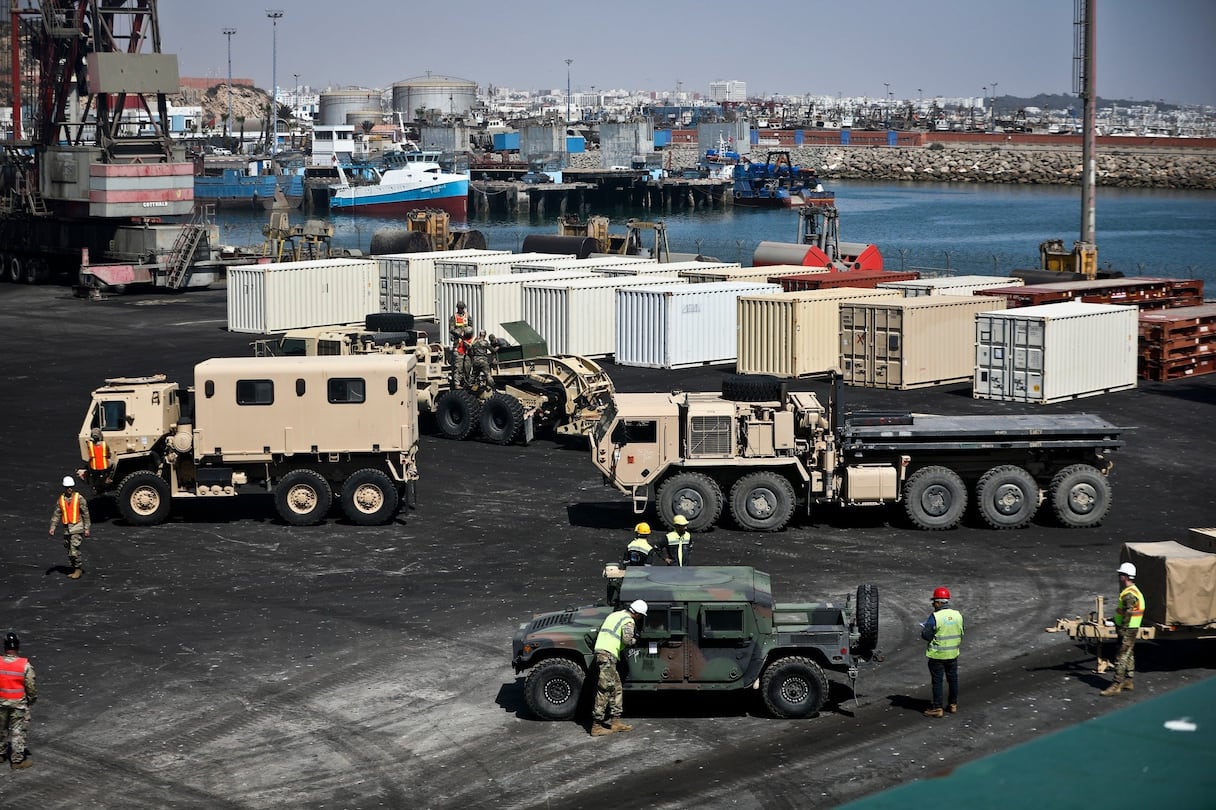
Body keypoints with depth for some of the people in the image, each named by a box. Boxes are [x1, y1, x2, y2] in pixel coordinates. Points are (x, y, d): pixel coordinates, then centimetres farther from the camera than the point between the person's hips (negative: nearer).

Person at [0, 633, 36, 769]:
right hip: (19, 704, -3)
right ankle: (17, 759, 11)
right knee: (18, 732, 7)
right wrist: (32, 699, 8)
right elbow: (31, 686, -11)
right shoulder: (25, 665, -17)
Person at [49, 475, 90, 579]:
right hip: (67, 528, 5)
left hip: (77, 527, -5)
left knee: (74, 549, -15)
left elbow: (85, 514, -1)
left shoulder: (79, 498, -4)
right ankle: (77, 569, 22)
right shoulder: (60, 500, 6)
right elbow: (57, 514, 8)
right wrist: (52, 527, 0)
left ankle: (78, 568, -2)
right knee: (69, 551, 10)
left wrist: (87, 528, -4)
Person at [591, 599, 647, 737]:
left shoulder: (614, 615, 21)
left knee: (616, 689, 15)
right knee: (604, 691, -8)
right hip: (608, 656, -10)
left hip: (600, 651, 10)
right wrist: (634, 640, 3)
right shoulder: (629, 621, -8)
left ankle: (615, 722, 17)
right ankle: (596, 726, -8)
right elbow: (627, 640, -21)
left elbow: (600, 629, 27)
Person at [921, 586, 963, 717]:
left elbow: (927, 636, -17)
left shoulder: (935, 617, -19)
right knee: (953, 679, 17)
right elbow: (961, 634, 9)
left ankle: (937, 708, 5)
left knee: (937, 681, 2)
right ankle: (953, 704, 27)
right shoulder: (957, 615, -1)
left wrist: (923, 629, 3)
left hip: (937, 654, -5)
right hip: (953, 654, 5)